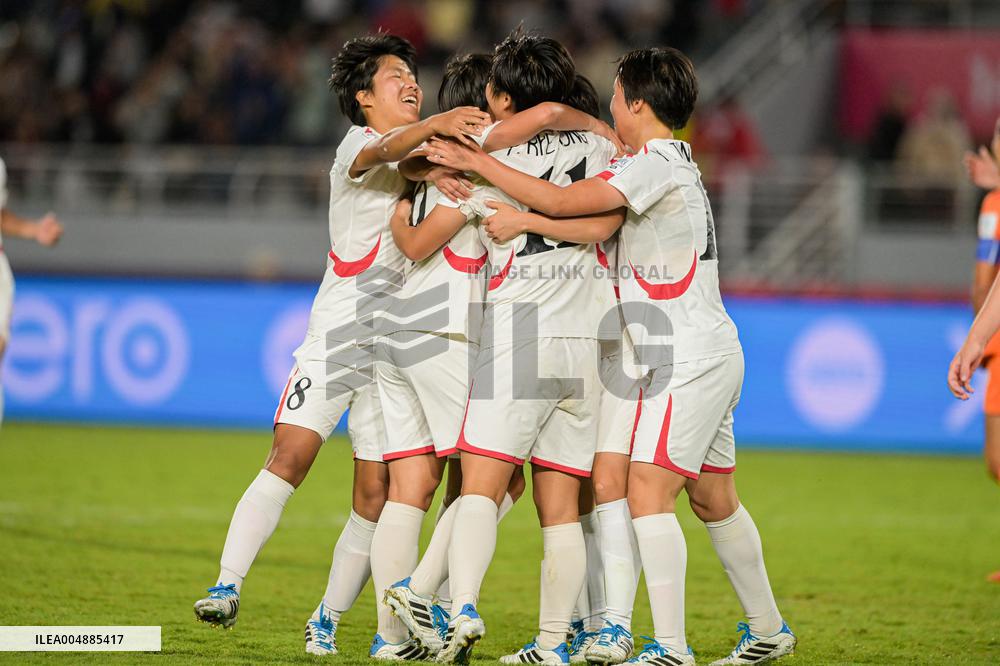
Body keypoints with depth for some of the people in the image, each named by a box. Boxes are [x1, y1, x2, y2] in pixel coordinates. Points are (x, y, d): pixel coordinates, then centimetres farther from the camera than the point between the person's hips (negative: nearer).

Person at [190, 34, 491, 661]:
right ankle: (227, 587, -16)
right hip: (337, 334, -5)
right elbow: (383, 152, -25)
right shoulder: (356, 147, -2)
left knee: (376, 493, -1)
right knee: (290, 456, -18)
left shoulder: (428, 159, 17)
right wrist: (432, 127, -47)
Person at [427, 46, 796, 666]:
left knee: (648, 490, -15)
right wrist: (524, 218, -5)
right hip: (707, 355, 10)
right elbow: (587, 218, 10)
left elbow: (563, 201, -20)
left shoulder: (657, 163, -15)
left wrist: (477, 163, -14)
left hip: (691, 359, -10)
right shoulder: (673, 161, 15)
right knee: (714, 499, 18)